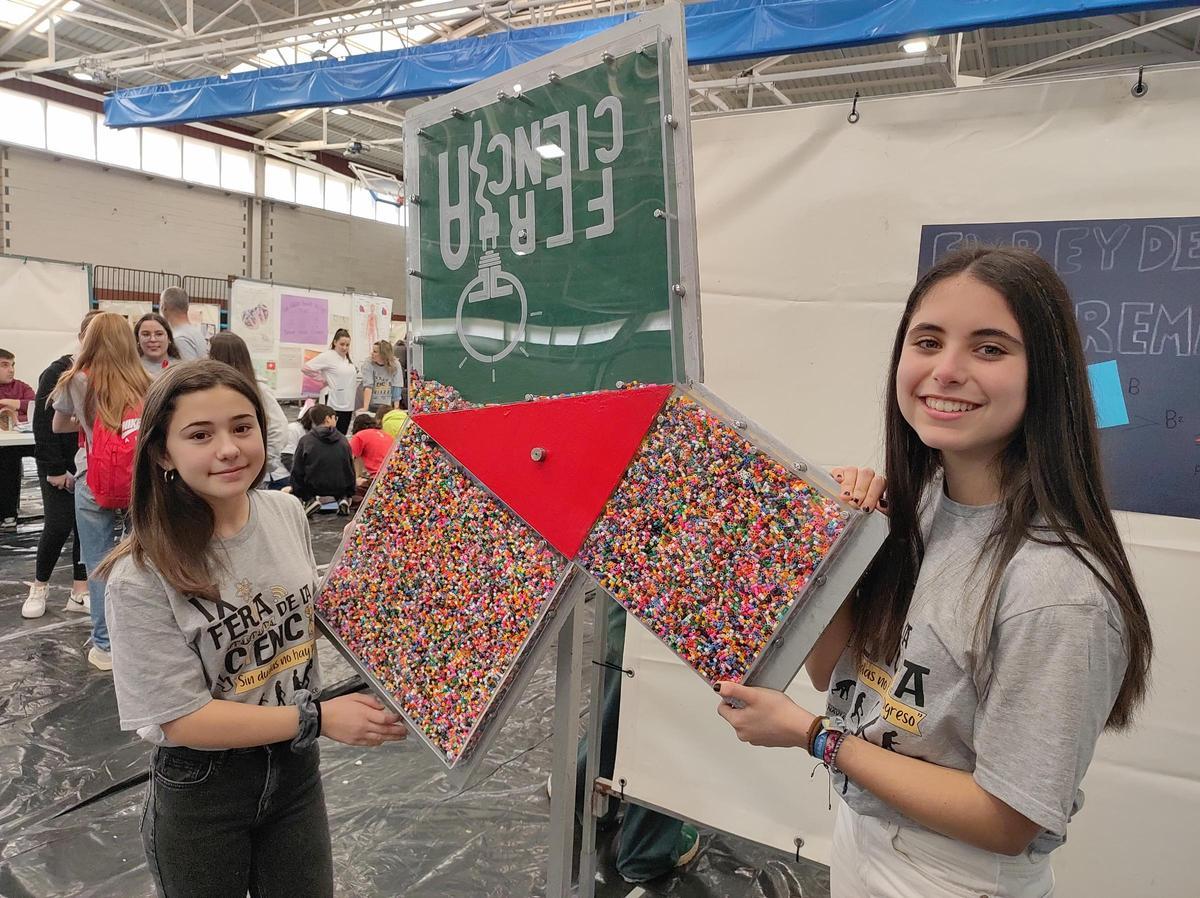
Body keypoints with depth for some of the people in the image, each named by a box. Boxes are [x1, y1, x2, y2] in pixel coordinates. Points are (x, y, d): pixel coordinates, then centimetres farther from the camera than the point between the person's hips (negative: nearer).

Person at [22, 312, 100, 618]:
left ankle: (79, 592, 16)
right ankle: (39, 587, 20)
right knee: (59, 525, -2)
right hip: (60, 466, -3)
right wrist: (54, 468, -13)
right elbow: (44, 423, -10)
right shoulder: (58, 373, -8)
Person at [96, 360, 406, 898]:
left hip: (296, 768, 4)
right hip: (200, 789, -4)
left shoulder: (287, 514, -8)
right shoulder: (141, 578, -24)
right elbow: (181, 720, -20)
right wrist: (318, 719, -21)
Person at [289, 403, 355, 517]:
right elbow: (351, 468, 9)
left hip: (314, 486, -3)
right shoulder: (343, 440, 2)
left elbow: (297, 470, -3)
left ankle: (310, 499, -5)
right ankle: (342, 498, 3)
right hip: (339, 487, 3)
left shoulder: (305, 440, -5)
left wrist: (296, 495, 8)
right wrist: (350, 494, 21)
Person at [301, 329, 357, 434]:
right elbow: (305, 368, -14)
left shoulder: (348, 359, 12)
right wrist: (323, 379, -8)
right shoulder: (327, 356, -9)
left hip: (348, 406, 7)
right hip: (333, 406, -7)